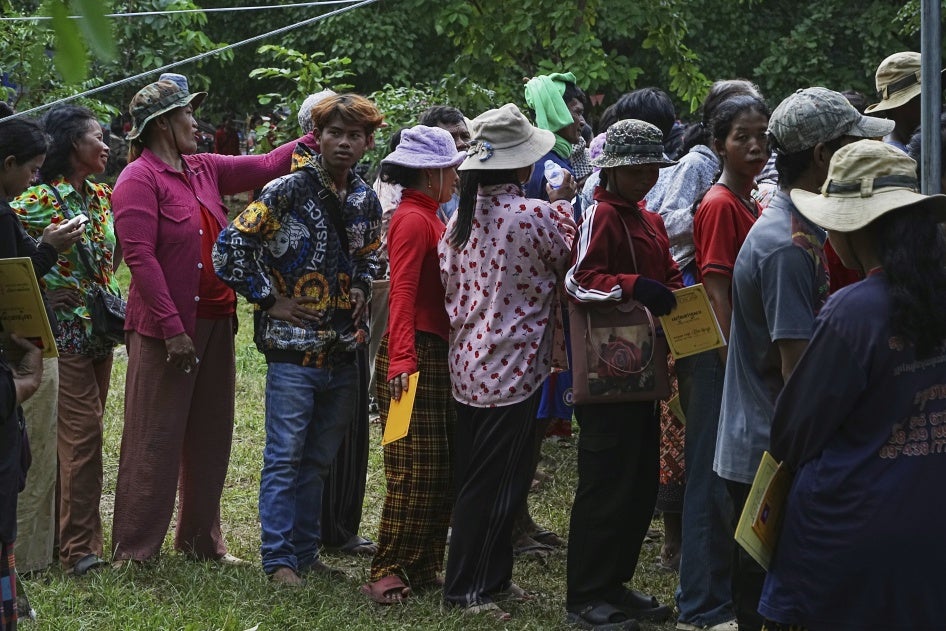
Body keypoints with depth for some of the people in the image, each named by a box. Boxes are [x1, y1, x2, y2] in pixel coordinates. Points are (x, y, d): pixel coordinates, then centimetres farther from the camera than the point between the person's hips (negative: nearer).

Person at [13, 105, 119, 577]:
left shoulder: (102, 196, 11)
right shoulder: (39, 200, -11)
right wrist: (45, 291, -14)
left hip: (100, 331, 7)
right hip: (65, 333, -7)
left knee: (83, 434, 11)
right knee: (83, 432, -10)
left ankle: (72, 534, 19)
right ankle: (80, 547, -6)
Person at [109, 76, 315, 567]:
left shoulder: (204, 170, 13)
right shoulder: (140, 178, -10)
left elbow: (266, 166, 19)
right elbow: (140, 257, -16)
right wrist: (173, 329, -21)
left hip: (215, 323, 8)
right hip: (165, 329, -8)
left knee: (210, 438, 13)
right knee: (155, 441, -4)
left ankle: (201, 539, 24)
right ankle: (133, 551, 3)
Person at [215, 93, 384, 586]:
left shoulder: (366, 201, 9)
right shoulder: (288, 191, -10)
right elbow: (229, 247, -13)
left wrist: (361, 288, 8)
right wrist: (269, 300, -10)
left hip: (343, 348, 6)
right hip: (293, 347, -6)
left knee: (318, 460, 13)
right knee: (285, 458, -2)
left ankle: (306, 552, 22)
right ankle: (279, 559, 4)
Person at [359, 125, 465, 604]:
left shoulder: (427, 218, 16)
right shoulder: (413, 220, -13)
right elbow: (402, 294, -21)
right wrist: (400, 360, -28)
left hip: (438, 354, 9)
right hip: (416, 355, -9)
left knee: (442, 469, 11)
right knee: (414, 471, -7)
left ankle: (423, 568, 17)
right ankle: (388, 573, -2)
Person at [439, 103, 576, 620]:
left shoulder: (461, 217, 3)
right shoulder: (536, 215, -17)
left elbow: (450, 284, 10)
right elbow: (567, 263, 0)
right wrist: (563, 205, 14)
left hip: (467, 364, 7)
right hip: (512, 368, -7)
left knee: (475, 479, 15)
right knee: (498, 485, 2)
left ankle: (492, 577, 26)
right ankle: (468, 588, 8)